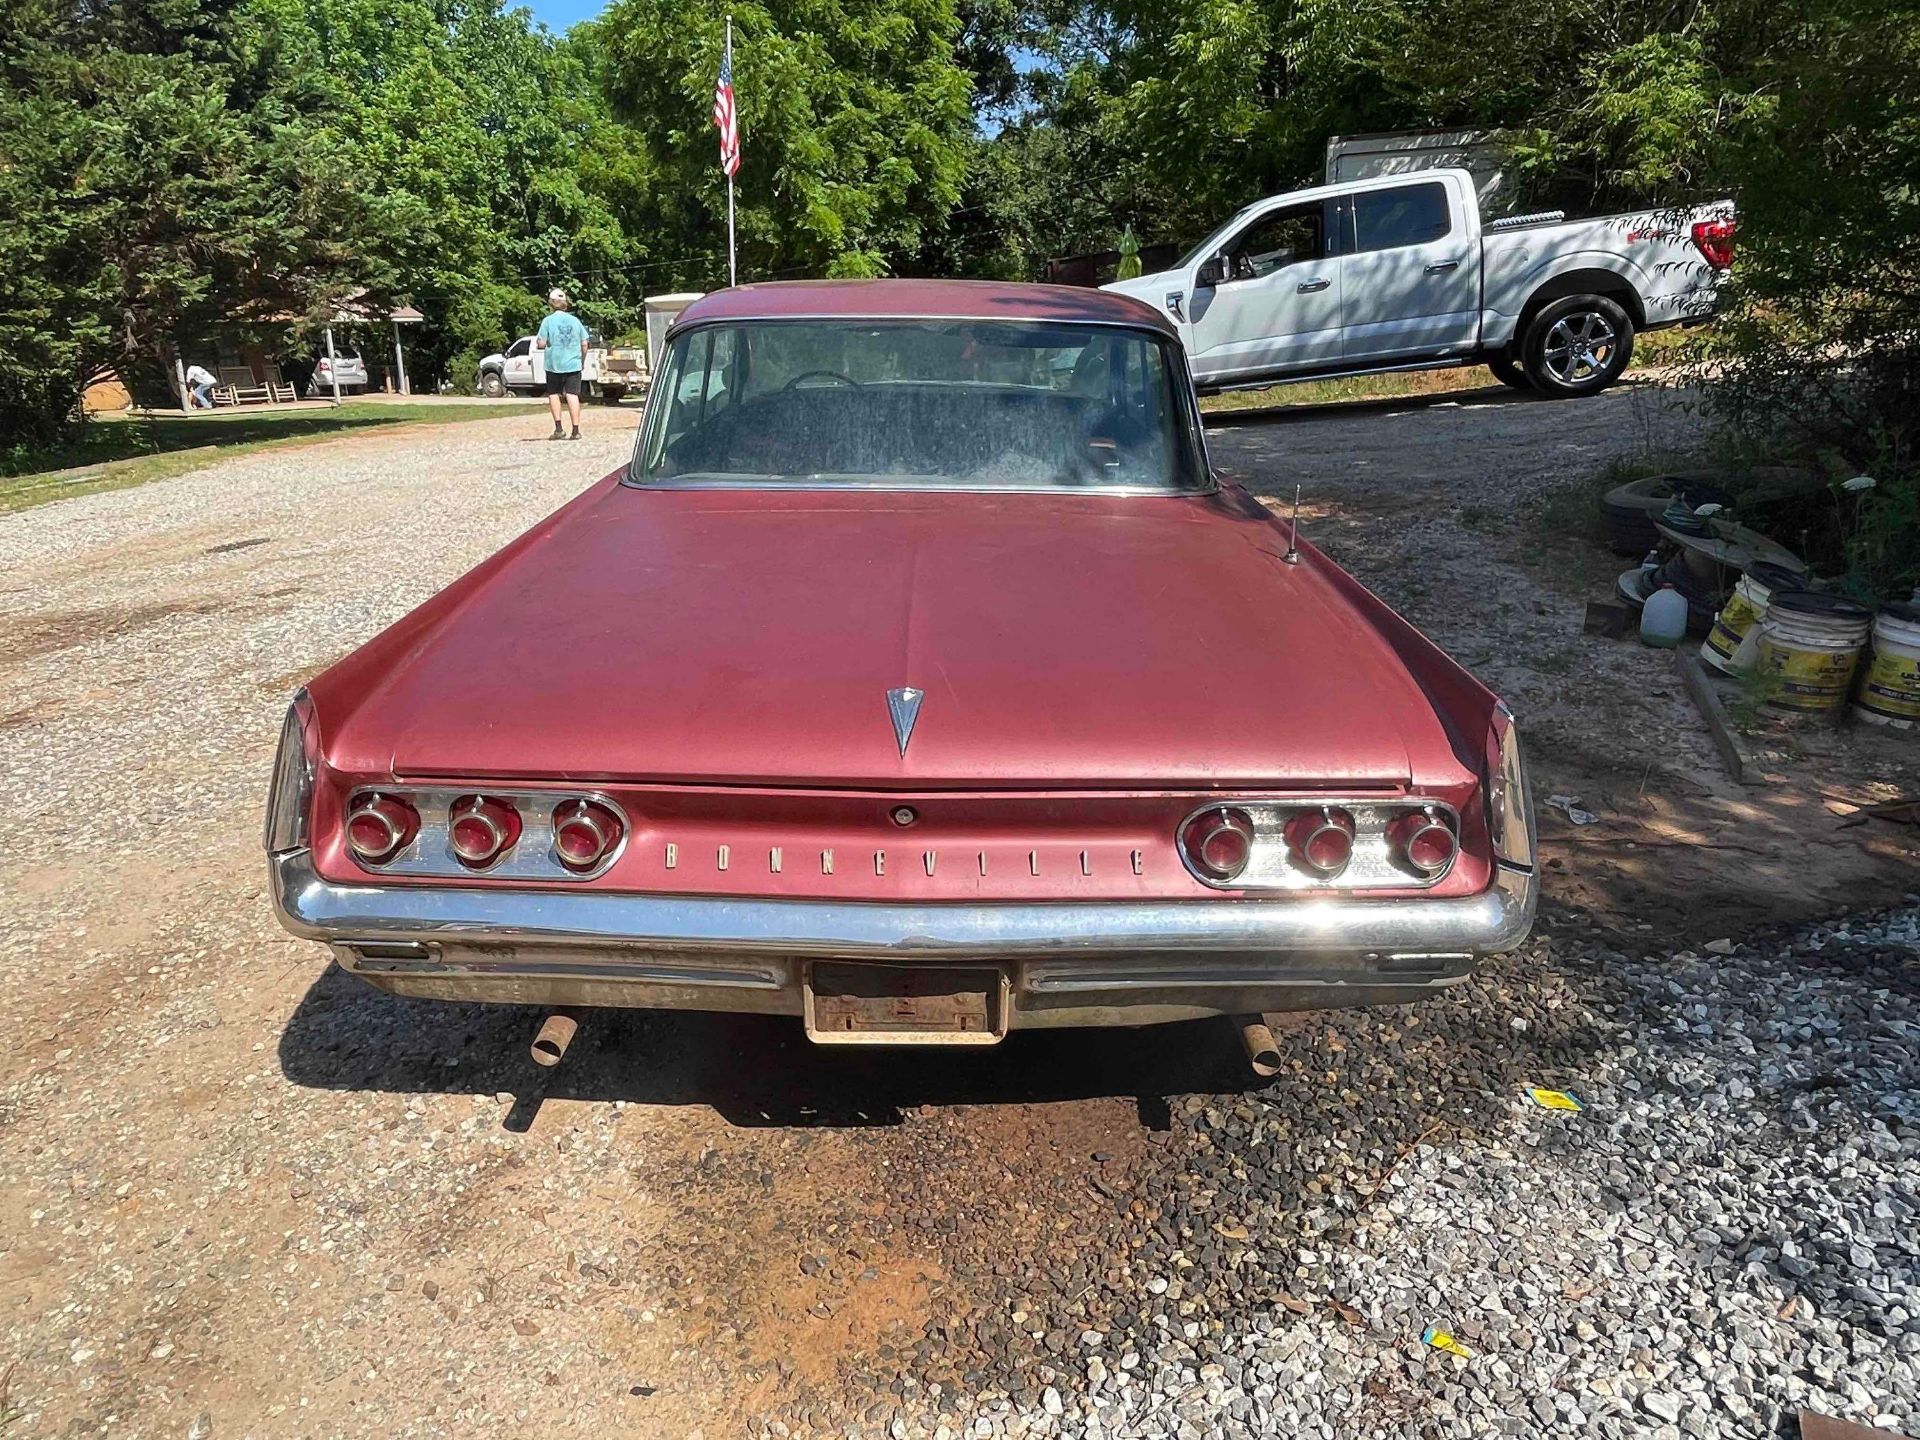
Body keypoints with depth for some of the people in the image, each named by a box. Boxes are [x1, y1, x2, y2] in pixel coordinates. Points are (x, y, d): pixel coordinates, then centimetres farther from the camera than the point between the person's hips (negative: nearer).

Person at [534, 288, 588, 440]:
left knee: (553, 394, 11)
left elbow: (541, 344, -9)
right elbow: (584, 344, 5)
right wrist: (582, 360, 20)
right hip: (573, 364, 2)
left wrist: (536, 343, 14)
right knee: (572, 395, 0)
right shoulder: (575, 320, 3)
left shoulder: (548, 321, -5)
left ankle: (558, 428, 5)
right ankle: (576, 430, -6)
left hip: (554, 365, -1)